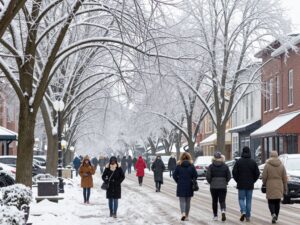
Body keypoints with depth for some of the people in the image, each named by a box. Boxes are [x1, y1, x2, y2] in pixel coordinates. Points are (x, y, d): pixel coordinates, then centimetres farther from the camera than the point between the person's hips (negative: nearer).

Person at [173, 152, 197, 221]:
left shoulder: (178, 166, -6)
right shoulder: (191, 166, -3)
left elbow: (174, 175, -6)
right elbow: (195, 175, -4)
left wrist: (178, 181, 7)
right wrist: (192, 182, 11)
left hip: (181, 186, -1)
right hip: (189, 187, 2)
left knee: (182, 200, 3)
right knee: (188, 201, 13)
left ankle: (183, 213, -20)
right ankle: (187, 216, 17)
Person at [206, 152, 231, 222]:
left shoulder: (211, 166, -5)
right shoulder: (225, 166, 0)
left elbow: (208, 176, -10)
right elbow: (229, 176, -1)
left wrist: (211, 182, 8)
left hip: (213, 186, 0)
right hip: (223, 186, 0)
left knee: (214, 201, 12)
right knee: (222, 200, 3)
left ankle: (215, 216, 16)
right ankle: (223, 211, -24)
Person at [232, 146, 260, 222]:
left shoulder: (239, 161, -6)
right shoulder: (253, 162, -1)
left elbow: (234, 172, -9)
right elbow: (257, 173, -2)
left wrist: (238, 180, 4)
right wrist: (252, 181, 9)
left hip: (241, 185, -2)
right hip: (250, 185, 2)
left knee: (241, 199, 8)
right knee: (248, 200, 8)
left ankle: (243, 212, -15)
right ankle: (248, 217, 8)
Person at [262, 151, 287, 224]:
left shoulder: (267, 165, -8)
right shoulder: (281, 165, 0)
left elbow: (264, 177, -8)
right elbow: (284, 178, 1)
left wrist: (264, 183, 12)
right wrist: (285, 188, 9)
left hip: (270, 187, -2)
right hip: (279, 186, 3)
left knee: (271, 201, 6)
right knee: (277, 202, 12)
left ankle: (273, 214, -16)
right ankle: (276, 217, 14)